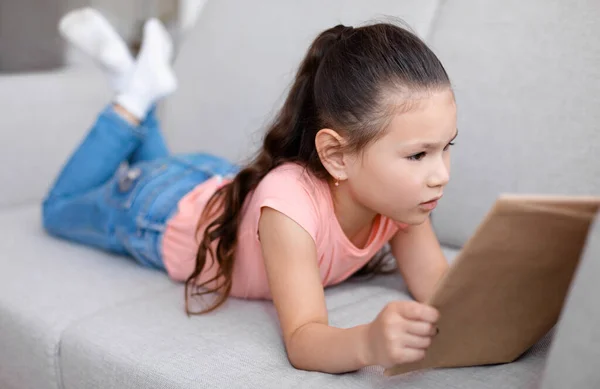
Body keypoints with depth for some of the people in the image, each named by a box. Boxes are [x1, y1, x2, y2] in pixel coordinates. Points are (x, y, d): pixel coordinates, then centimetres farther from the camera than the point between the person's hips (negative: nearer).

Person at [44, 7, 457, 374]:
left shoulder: (400, 190, -30)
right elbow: (301, 340, -52)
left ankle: (145, 87, 42)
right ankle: (135, 96, 23)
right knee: (61, 208, 27)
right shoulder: (290, 197, -48)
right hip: (160, 211, -4)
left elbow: (436, 286, -30)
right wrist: (368, 342, -72)